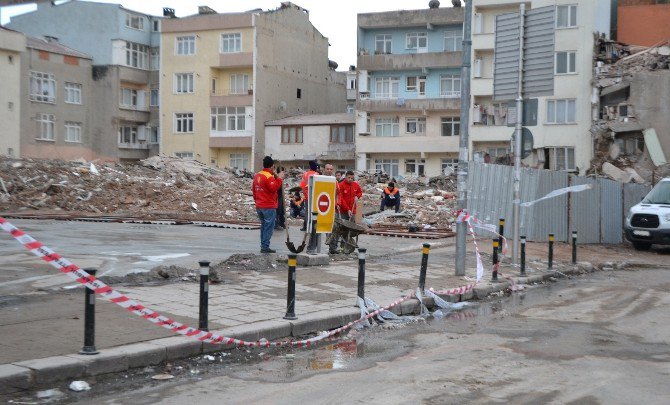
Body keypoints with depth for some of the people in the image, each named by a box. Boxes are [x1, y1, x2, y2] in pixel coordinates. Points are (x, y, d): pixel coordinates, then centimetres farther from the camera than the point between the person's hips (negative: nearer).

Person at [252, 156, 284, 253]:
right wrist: (279, 179, -18)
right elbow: (274, 188, -25)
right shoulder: (269, 177, -17)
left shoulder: (257, 175, 10)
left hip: (259, 206, 8)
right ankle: (265, 247, -5)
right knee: (269, 227, -3)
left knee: (263, 226, 17)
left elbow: (253, 189, 16)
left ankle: (263, 245, 20)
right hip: (269, 207, -8)